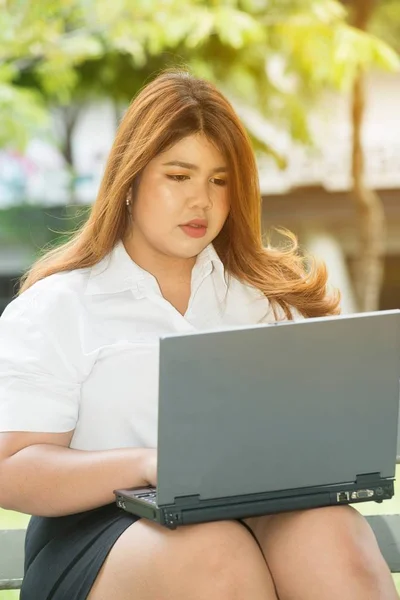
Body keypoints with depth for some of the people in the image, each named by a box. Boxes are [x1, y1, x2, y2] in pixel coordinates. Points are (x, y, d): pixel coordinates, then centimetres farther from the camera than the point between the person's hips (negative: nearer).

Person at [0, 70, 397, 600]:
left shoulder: (270, 292, 21)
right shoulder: (52, 309, 7)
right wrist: (146, 465, -19)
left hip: (260, 515, 3)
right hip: (106, 530, -3)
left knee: (330, 532, -32)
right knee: (217, 557, -36)